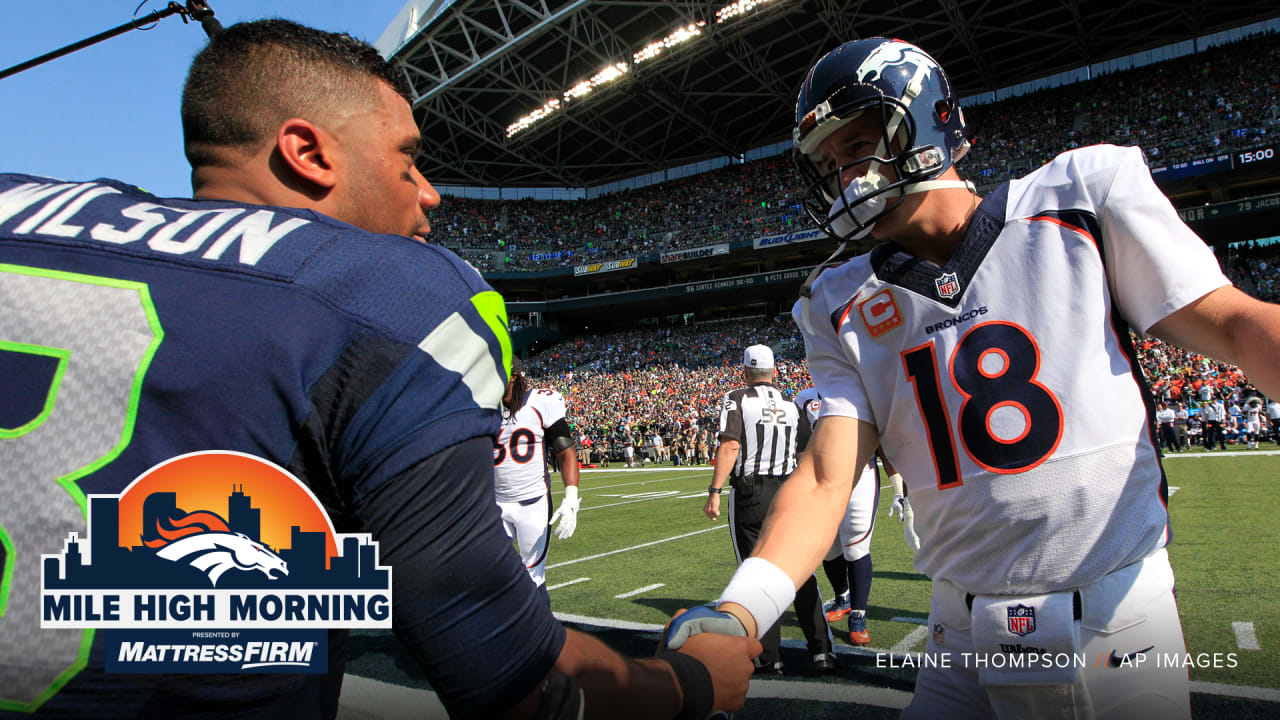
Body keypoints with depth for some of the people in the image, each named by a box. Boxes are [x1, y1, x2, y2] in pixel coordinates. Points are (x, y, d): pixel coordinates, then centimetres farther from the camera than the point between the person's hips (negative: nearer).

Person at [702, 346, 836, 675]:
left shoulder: (737, 399, -5)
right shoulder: (790, 404, 9)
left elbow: (731, 445, -16)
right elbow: (797, 453, 10)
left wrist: (714, 493, -15)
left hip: (750, 495, -3)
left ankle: (769, 657, 11)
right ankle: (821, 650, 12)